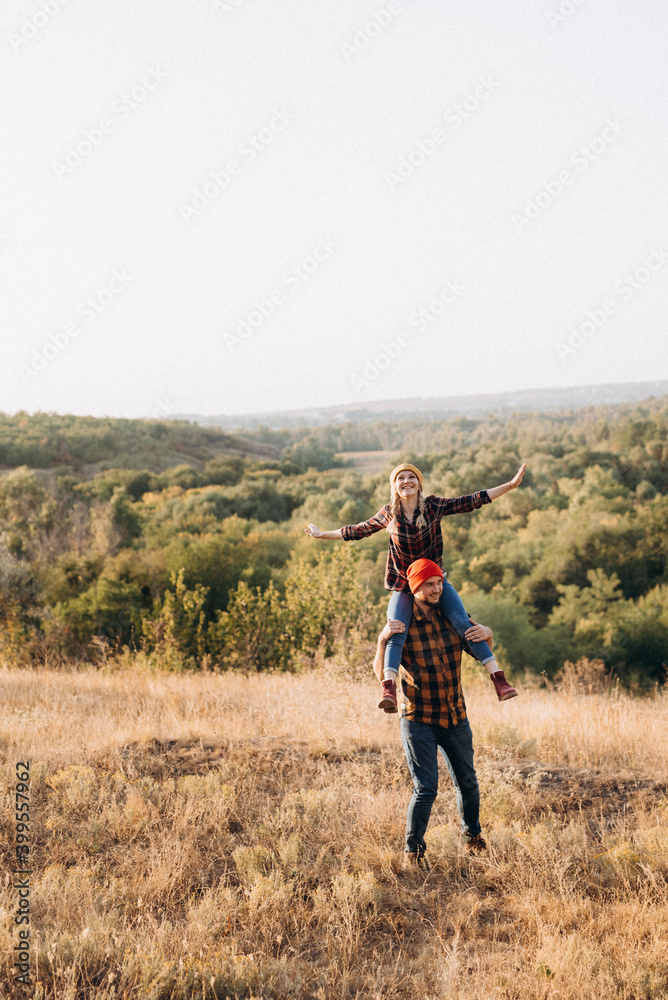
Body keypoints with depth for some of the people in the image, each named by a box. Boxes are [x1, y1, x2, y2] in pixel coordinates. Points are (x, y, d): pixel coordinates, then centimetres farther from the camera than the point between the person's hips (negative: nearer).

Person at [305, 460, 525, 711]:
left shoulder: (433, 506, -5)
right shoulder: (388, 514, -1)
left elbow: (471, 501, -8)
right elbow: (358, 531, 14)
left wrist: (510, 485, -14)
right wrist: (322, 534, 22)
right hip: (403, 586, 0)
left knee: (463, 624, -18)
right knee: (396, 633, -23)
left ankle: (498, 679, -18)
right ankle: (388, 688, -36)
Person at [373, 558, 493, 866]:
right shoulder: (400, 626, -12)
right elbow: (381, 673, -18)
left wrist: (486, 634, -12)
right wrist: (383, 640, -35)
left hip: (455, 717, 4)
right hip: (419, 721, -4)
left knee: (467, 783, 16)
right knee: (425, 789, -9)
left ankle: (472, 834, 41)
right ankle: (413, 849, 11)